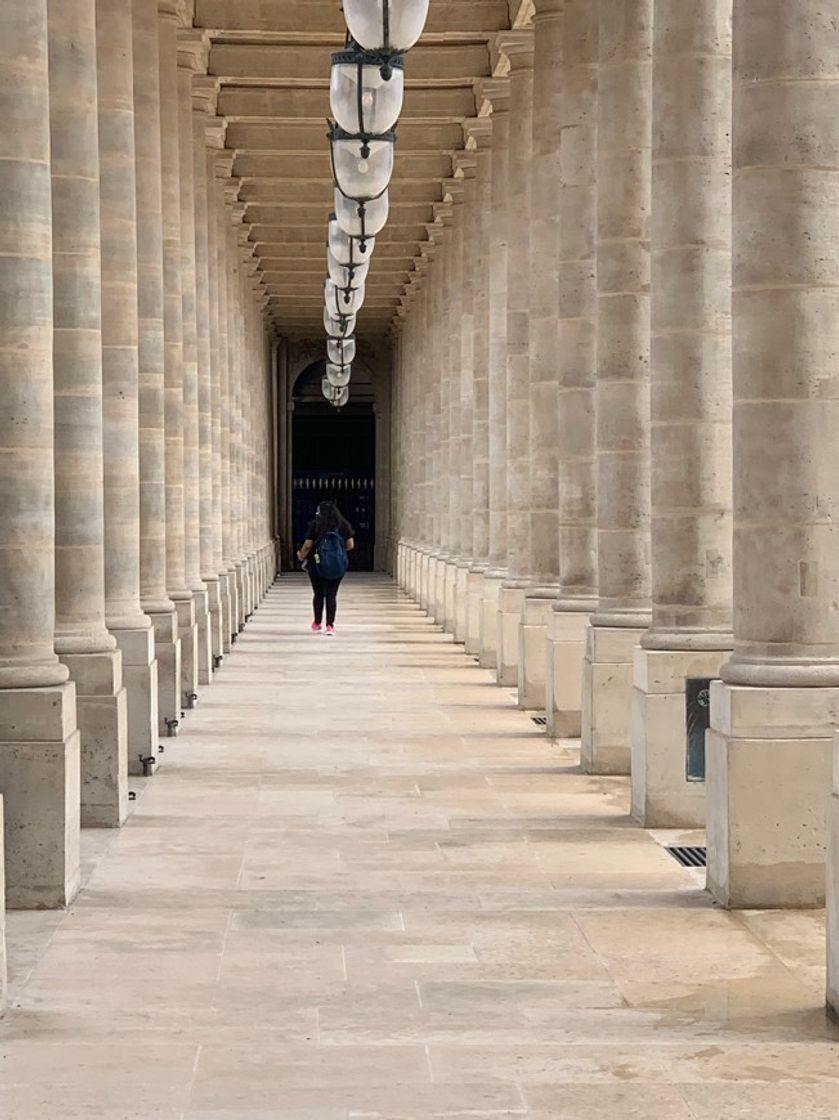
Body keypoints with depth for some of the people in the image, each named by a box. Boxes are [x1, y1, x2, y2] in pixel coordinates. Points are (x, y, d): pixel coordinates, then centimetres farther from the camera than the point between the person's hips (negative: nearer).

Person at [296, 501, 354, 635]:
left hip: (317, 564, -1)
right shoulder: (344, 525, -1)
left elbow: (307, 546, -8)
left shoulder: (314, 525, -8)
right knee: (331, 594, 5)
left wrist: (301, 556, 11)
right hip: (337, 565, 1)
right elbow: (350, 545, 2)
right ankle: (330, 625, 0)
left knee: (318, 594, 13)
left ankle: (317, 623, 24)